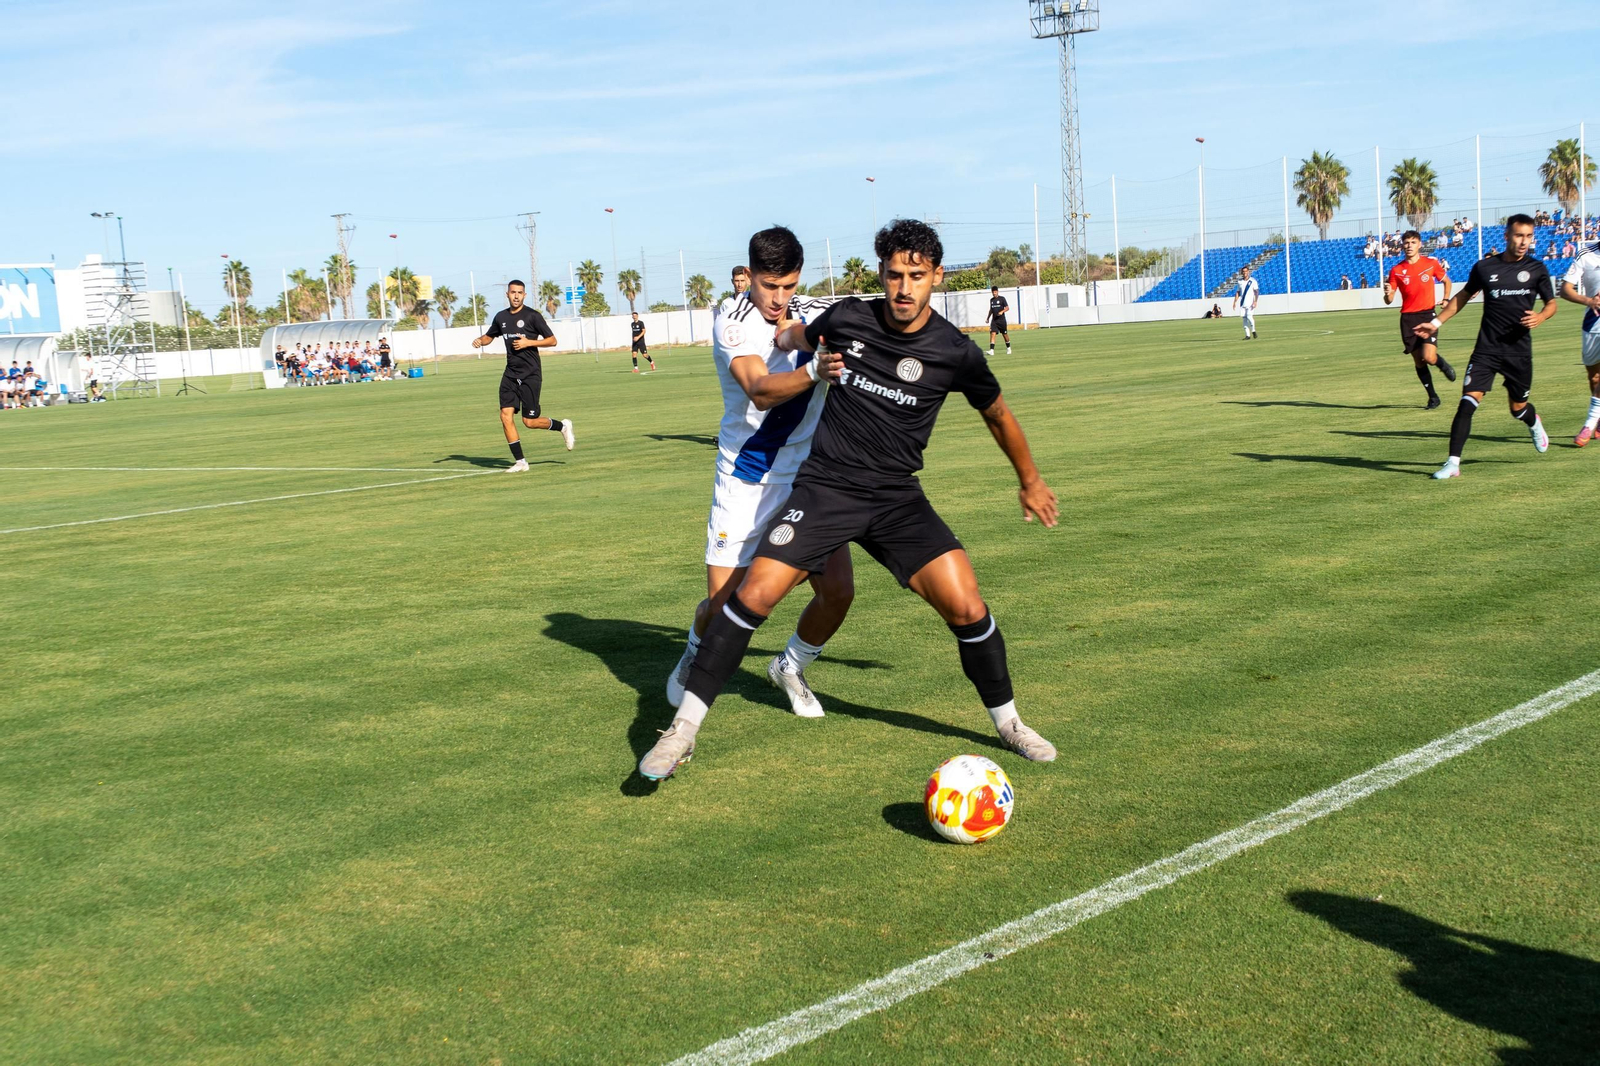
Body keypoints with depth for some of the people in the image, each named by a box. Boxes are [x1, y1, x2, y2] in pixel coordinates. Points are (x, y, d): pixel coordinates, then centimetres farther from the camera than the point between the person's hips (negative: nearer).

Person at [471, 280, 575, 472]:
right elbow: (490, 336, 27)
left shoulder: (532, 316, -7)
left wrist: (528, 342, -17)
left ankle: (563, 426, 22)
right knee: (506, 416, -6)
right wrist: (480, 341, 4)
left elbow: (552, 341, -6)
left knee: (530, 421, -6)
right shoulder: (501, 317, 9)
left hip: (531, 374, -5)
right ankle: (520, 462, 2)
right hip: (510, 374, 5)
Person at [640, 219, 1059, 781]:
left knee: (965, 605, -12)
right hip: (824, 487, 0)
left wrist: (1030, 480, 23)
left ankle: (1007, 721, 15)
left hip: (897, 497, 0)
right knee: (753, 593, -16)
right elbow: (802, 335, 23)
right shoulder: (847, 319, -5)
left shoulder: (956, 353, -6)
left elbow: (998, 415, 14)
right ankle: (682, 732, -6)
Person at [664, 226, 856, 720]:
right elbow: (759, 390, -32)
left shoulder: (818, 314, 1)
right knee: (723, 603, -4)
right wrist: (813, 371, -49)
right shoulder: (732, 320, -15)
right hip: (746, 480, -3)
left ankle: (791, 667, 22)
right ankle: (696, 657, 32)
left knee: (838, 591, -7)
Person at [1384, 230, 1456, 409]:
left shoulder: (1431, 263, 0)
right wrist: (1387, 294, -22)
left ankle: (1443, 364, 20)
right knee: (1418, 361, 5)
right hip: (1408, 318, 2)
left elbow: (1446, 281, 17)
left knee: (1428, 357, -17)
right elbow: (1389, 300, 1)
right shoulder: (1396, 270, 1)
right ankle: (1433, 397, 20)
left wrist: (1446, 300, 1)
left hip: (1427, 314, -2)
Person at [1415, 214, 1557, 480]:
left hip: (1519, 350, 1)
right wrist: (1436, 323, 14)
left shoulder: (1536, 269, 0)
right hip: (1487, 348, 0)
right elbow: (1463, 296, 17)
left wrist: (1540, 317, -13)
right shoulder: (1485, 267, 1)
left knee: (1518, 409, 12)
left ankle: (1534, 423, 51)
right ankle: (1453, 463, -15)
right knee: (1468, 401, -16)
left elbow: (1551, 303, 9)